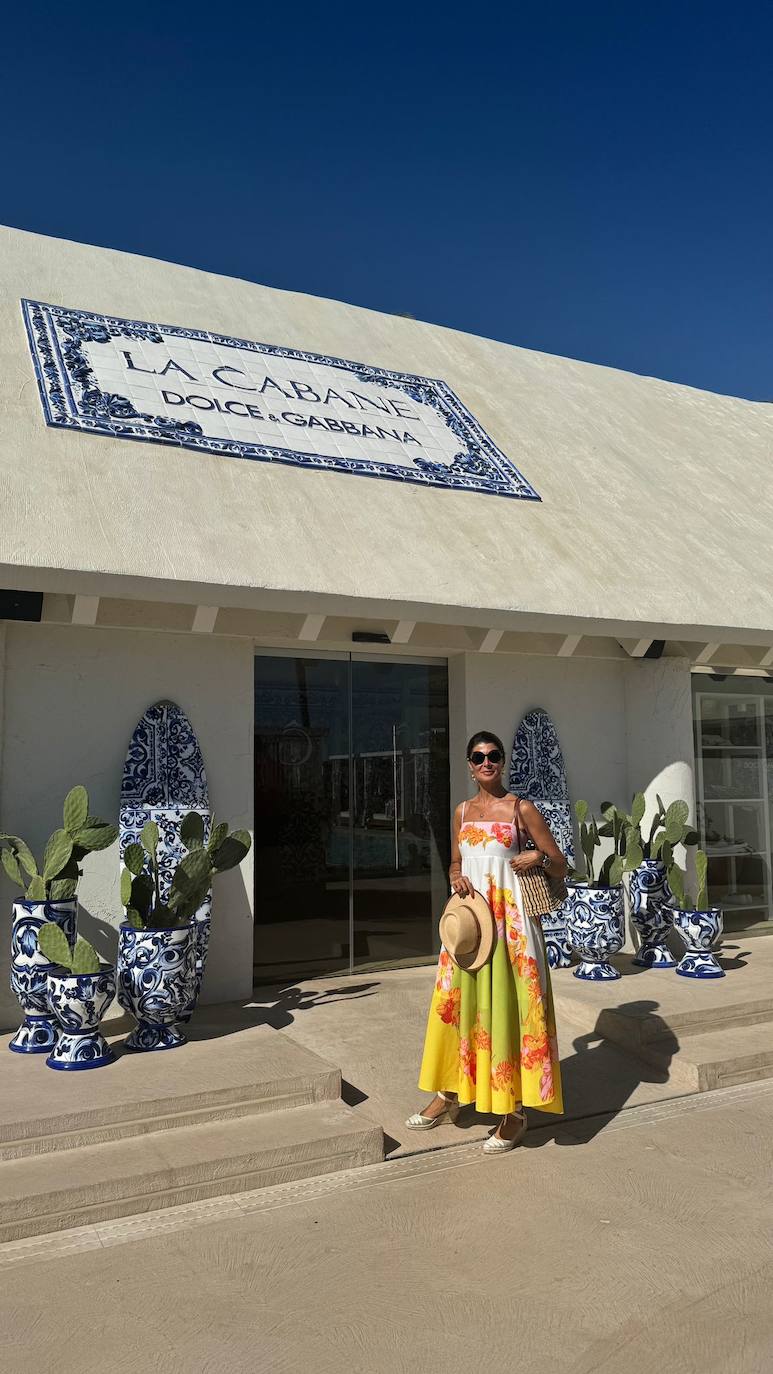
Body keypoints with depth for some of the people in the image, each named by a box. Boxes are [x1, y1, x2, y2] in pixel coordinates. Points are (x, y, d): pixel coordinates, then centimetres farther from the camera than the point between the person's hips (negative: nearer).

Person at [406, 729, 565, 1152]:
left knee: (509, 1005, -1)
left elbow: (560, 866, 1)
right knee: (459, 1002, 10)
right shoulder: (463, 811, 11)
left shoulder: (521, 808, -3)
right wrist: (457, 878, -2)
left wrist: (538, 857, -19)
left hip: (511, 918, -5)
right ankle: (449, 1095, 26)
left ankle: (514, 1112, 10)